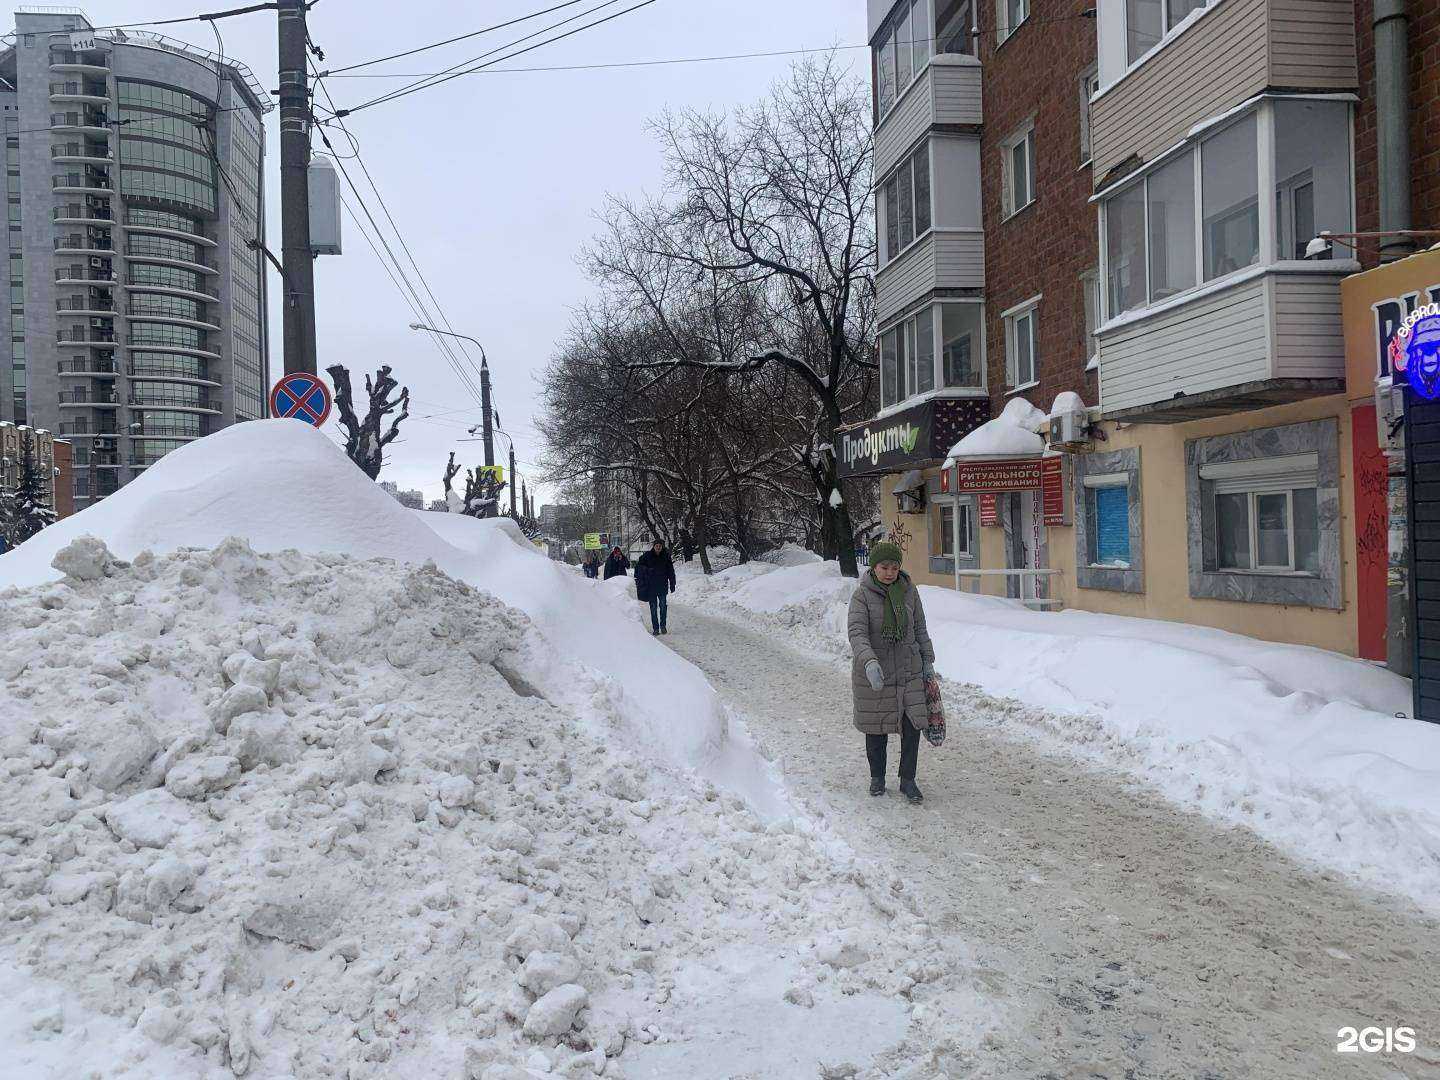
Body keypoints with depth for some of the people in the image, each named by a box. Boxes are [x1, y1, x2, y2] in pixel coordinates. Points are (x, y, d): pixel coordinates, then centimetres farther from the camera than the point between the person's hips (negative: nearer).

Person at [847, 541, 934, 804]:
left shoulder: (909, 591, 2)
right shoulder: (862, 595, -11)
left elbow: (920, 629, 11)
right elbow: (857, 632, -21)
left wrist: (927, 661, 11)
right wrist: (870, 662, -36)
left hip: (908, 670, 3)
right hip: (873, 672, -3)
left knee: (913, 725, 0)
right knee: (876, 727, 10)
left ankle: (907, 781, 16)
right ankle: (877, 778, 30)